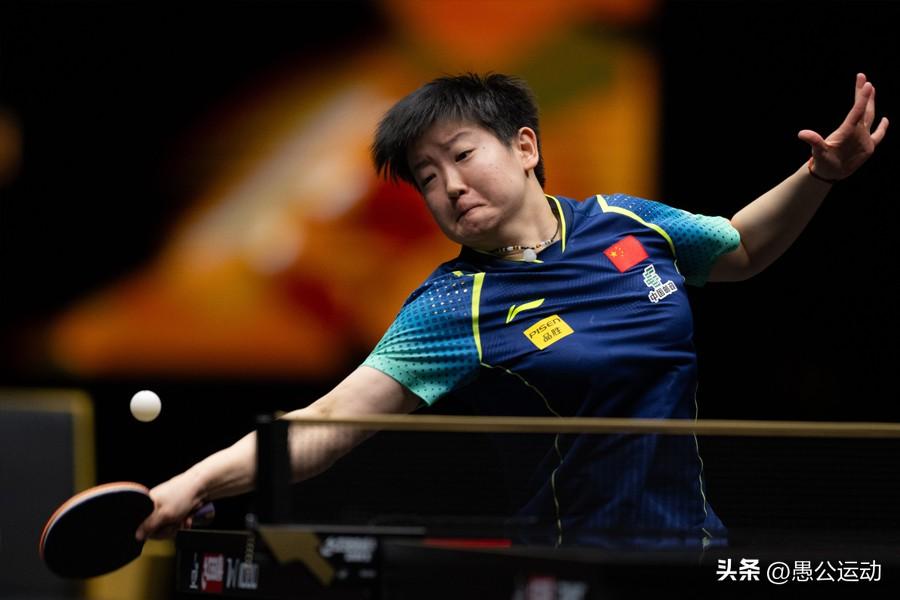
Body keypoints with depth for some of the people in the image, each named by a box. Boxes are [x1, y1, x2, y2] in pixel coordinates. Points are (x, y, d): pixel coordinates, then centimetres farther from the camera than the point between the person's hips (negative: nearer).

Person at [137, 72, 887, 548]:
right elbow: (325, 425, -22)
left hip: (698, 543, 5)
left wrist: (820, 175, 3)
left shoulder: (629, 224, 0)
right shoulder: (452, 309, -13)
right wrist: (197, 483, -36)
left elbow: (743, 250, 20)